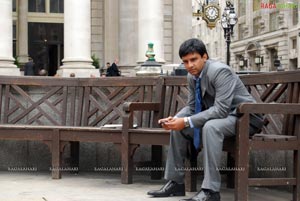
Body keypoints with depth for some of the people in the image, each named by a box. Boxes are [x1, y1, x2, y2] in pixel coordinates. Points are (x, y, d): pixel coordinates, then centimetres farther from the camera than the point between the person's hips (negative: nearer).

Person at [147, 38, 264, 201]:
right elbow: (191, 106, 9)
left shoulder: (220, 71, -24)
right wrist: (175, 119, -12)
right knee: (178, 128, 2)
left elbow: (220, 110, -31)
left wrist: (186, 122, -32)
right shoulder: (192, 76, 1)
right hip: (219, 115, 9)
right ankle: (176, 182, 9)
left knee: (210, 126, -37)